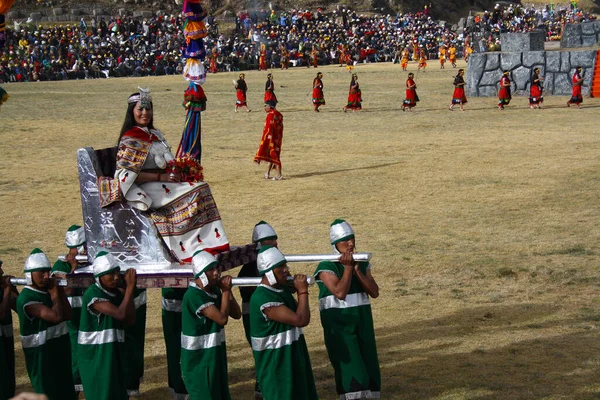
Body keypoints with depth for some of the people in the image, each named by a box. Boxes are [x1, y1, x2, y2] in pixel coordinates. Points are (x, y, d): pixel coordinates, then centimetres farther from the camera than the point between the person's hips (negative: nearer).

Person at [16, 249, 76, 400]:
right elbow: (56, 316, -29)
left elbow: (67, 315, -1)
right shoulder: (26, 298, -21)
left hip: (59, 350, 8)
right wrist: (54, 293, -13)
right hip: (40, 355, -8)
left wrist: (59, 289, -5)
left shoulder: (48, 290, 4)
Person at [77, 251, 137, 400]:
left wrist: (129, 290, -6)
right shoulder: (93, 295, -20)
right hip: (96, 355, -8)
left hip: (115, 353, 8)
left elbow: (130, 320, -2)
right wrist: (130, 286, -23)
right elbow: (120, 314, -29)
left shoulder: (116, 293, 5)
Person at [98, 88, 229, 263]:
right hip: (145, 189, -8)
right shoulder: (130, 139, -9)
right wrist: (160, 177, -19)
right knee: (198, 191, -23)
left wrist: (175, 172, 0)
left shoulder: (155, 134, 17)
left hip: (161, 184, 8)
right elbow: (126, 175, -16)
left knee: (201, 189, -15)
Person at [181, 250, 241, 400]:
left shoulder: (214, 290, 4)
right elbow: (222, 318, -25)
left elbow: (236, 314, 6)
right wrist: (225, 291, -15)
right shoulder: (194, 295, -23)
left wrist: (227, 290, -6)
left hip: (215, 354, 8)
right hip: (198, 359, -8)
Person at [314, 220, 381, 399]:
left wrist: (357, 270, -11)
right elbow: (340, 292, -22)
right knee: (350, 369, -13)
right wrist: (348, 267, -17)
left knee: (368, 369, 6)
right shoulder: (327, 267, -9)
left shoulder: (362, 264, 9)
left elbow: (374, 292, -2)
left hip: (363, 324, 6)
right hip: (339, 327, -6)